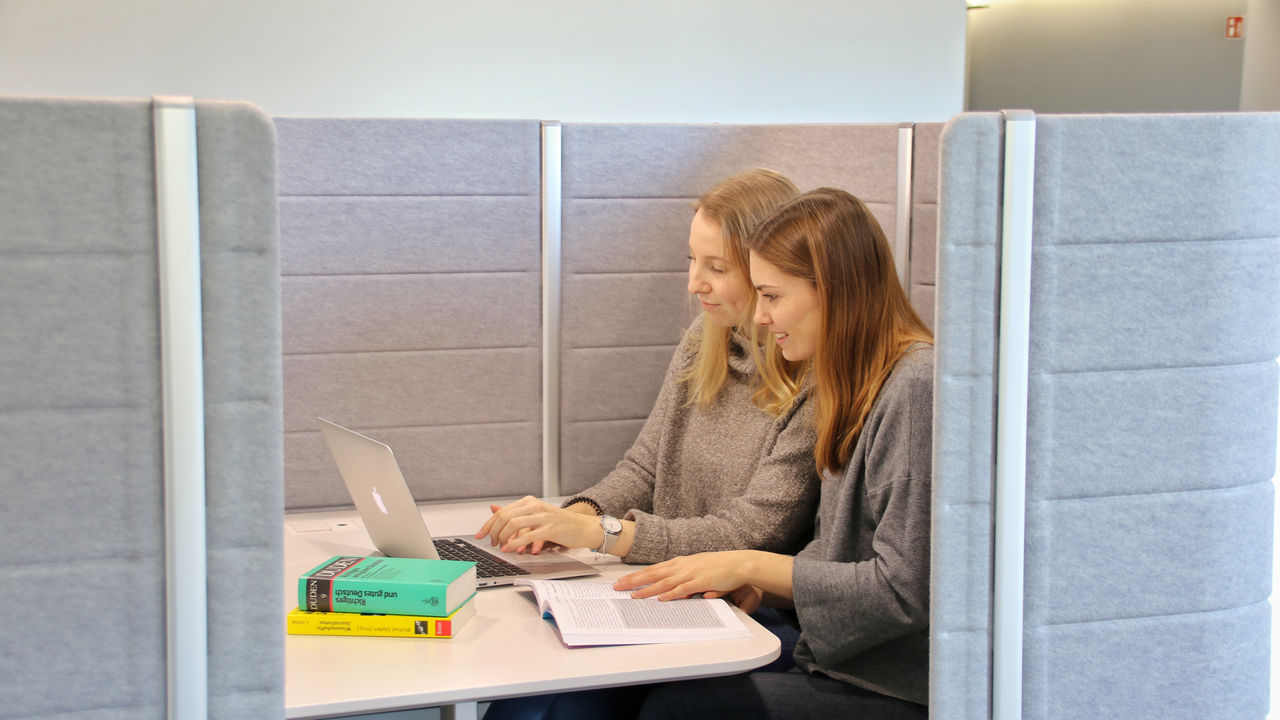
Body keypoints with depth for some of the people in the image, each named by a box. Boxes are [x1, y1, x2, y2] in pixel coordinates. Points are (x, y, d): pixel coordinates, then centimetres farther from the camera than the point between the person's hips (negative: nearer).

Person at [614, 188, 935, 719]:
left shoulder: (916, 387, -17)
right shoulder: (857, 386, 14)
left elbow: (902, 591, -20)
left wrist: (752, 566, -12)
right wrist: (755, 589, -1)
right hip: (845, 672, 8)